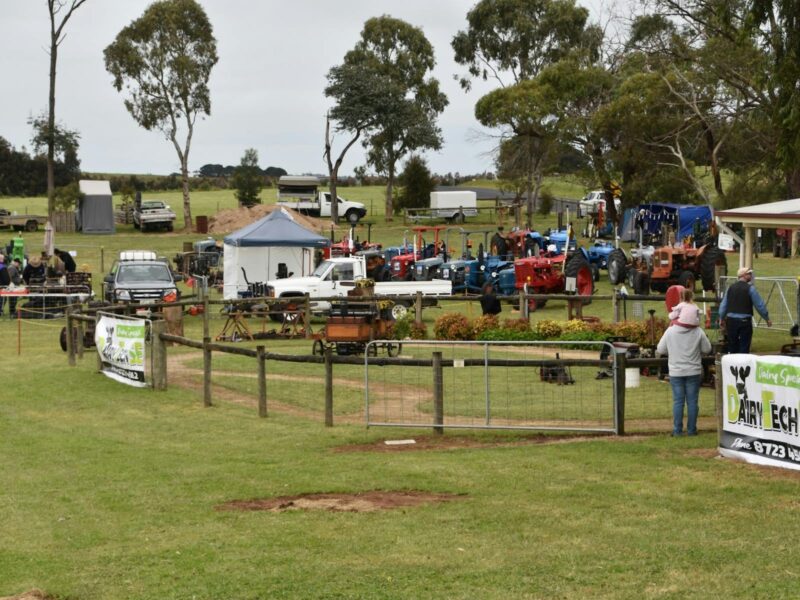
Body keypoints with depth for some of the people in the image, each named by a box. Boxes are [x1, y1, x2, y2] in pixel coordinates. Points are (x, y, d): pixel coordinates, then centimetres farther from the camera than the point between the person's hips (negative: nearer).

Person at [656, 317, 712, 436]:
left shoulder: (670, 331, -7)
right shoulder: (698, 332, -9)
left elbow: (660, 350, -1)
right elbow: (707, 349, 0)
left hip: (676, 373, 0)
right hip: (693, 372, 0)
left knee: (678, 401, 5)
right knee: (692, 401, 6)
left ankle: (677, 430, 5)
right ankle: (691, 429, 8)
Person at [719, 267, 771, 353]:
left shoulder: (731, 288, 8)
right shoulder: (750, 288, -7)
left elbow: (723, 305, 12)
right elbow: (759, 305, -5)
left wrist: (721, 318, 24)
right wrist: (767, 318, 5)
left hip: (731, 320, 5)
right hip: (744, 320, -5)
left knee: (732, 347, 14)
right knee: (744, 348, -1)